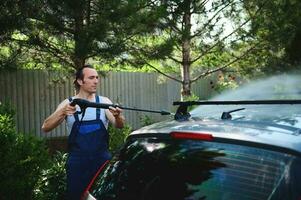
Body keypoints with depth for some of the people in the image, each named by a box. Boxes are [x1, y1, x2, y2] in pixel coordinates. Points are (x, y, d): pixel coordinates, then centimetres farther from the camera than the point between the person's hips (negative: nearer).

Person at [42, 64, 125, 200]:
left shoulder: (104, 102, 1)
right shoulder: (68, 104, 0)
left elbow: (119, 125, -10)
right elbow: (45, 128, -9)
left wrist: (118, 116, -34)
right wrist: (62, 113, -28)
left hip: (103, 160, 1)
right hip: (77, 162, 0)